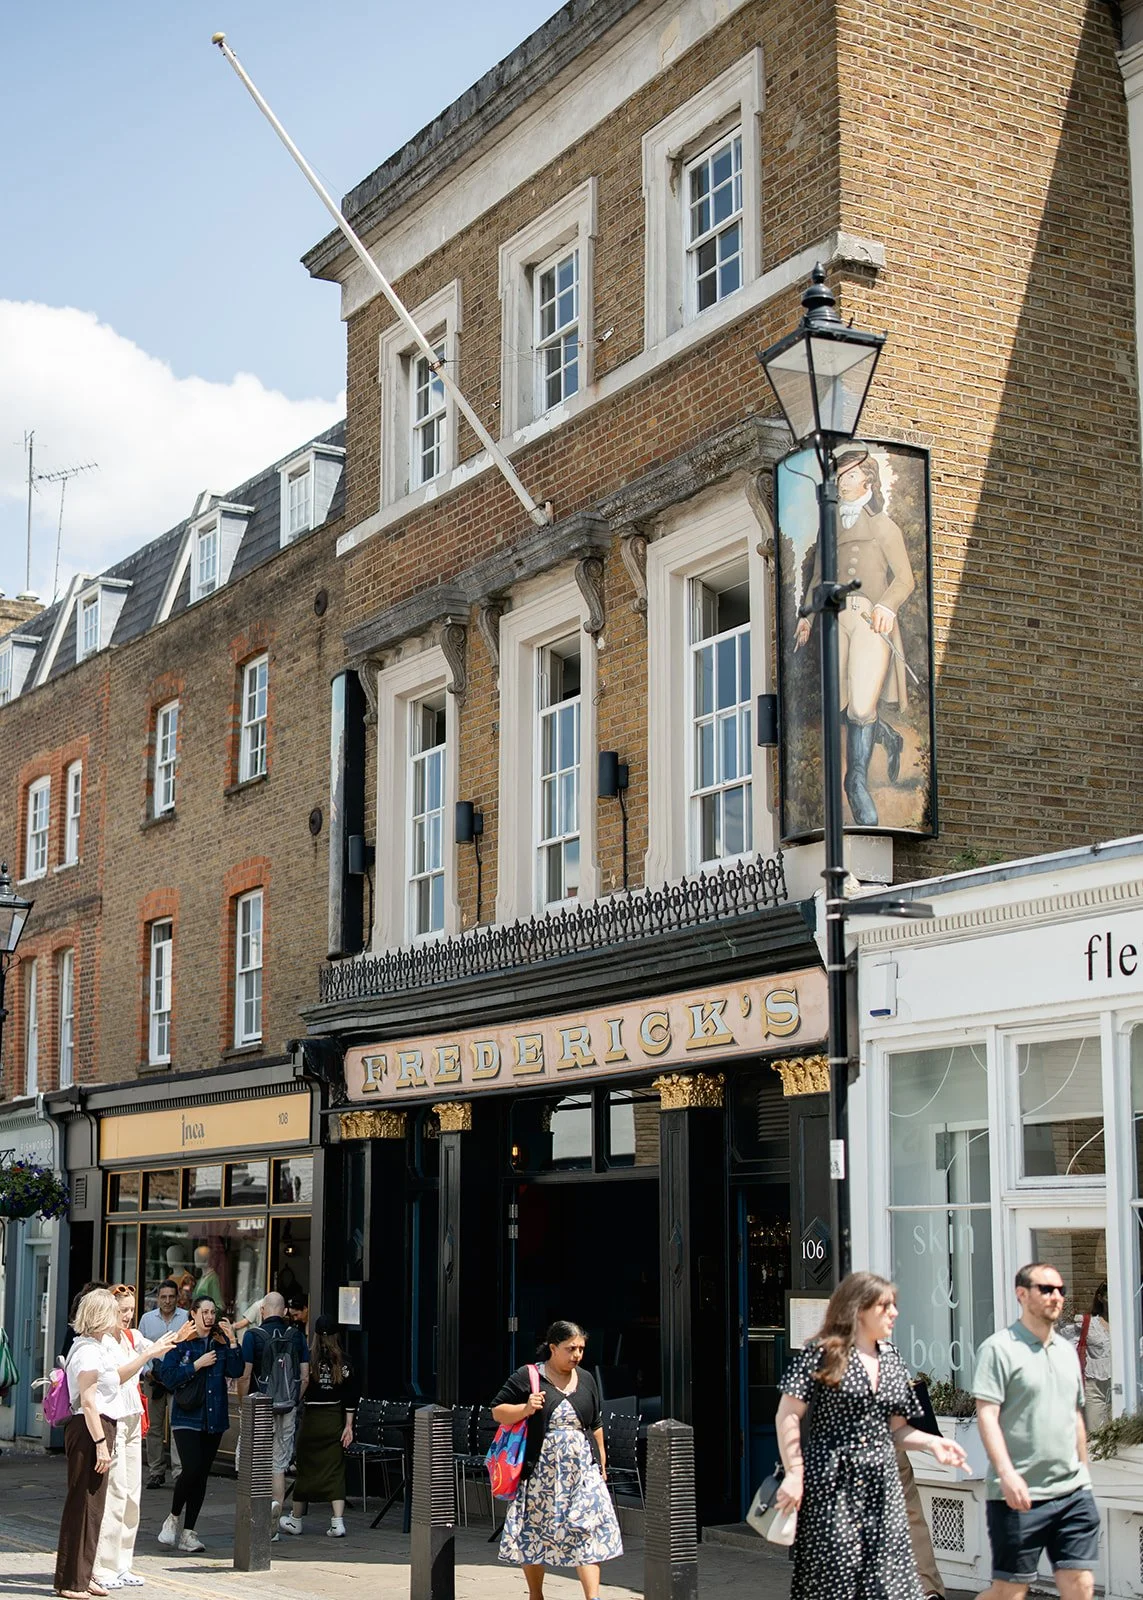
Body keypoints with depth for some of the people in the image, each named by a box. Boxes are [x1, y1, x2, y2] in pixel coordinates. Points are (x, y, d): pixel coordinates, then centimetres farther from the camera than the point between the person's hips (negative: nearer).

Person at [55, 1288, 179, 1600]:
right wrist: (101, 1442, -21)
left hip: (100, 1427, 10)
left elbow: (118, 1375, 32)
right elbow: (87, 1401, -19)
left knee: (93, 1504, 14)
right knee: (83, 1504, -7)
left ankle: (82, 1574, 21)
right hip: (89, 1429, -10)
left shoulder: (99, 1346, 17)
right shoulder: (88, 1350, -14)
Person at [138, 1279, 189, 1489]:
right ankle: (156, 1472, 14)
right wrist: (147, 1371, -3)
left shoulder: (187, 1318, 3)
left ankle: (179, 1470, -16)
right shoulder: (147, 1318, 10)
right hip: (153, 1379, 3)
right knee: (154, 1426, 6)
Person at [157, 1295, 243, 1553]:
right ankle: (173, 1518, 7)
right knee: (192, 1469, -17)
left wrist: (232, 1341, -12)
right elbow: (167, 1376, -8)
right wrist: (197, 1364, -13)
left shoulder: (221, 1342, 9)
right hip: (187, 1417, -4)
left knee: (202, 1475, 5)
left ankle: (188, 1532, 13)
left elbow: (236, 1372, -3)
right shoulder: (180, 1342, -2)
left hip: (214, 1418, 4)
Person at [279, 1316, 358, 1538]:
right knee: (335, 1470, 5)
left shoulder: (308, 1358, -9)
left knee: (306, 1467, 10)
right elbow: (352, 1394, -2)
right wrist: (348, 1425, 1)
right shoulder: (343, 1362, -1)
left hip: (311, 1418, -2)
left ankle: (295, 1520, 23)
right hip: (335, 1420, 2)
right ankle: (338, 1522, -5)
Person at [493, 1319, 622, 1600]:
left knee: (588, 1530, -9)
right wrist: (525, 1409, -18)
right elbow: (498, 1411, -1)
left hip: (582, 1470, 3)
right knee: (534, 1533, 7)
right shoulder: (527, 1377, -4)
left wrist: (601, 1462, 16)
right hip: (540, 1471, -2)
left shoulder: (586, 1380, 11)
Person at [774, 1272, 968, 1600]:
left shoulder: (891, 1360, 17)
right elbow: (788, 1415, -8)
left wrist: (931, 1442, 2)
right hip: (833, 1486, -6)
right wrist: (794, 1473, -15)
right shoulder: (822, 1354, -3)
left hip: (882, 1485, 6)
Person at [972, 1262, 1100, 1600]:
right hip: (1020, 1495, -6)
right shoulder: (999, 1348, -6)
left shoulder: (1067, 1350, 15)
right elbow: (986, 1416, -13)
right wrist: (1006, 1473, -23)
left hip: (1073, 1492, 6)